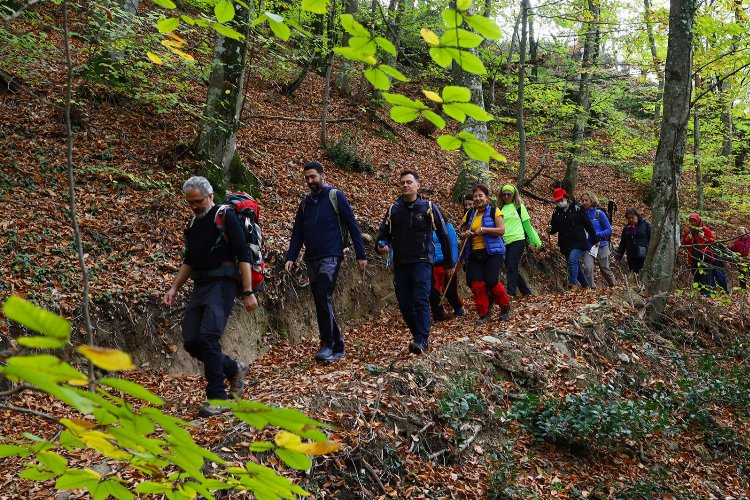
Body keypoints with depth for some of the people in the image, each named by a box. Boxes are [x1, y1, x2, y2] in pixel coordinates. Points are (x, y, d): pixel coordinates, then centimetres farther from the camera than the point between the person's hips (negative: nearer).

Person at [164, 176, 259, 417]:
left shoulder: (226, 217, -7)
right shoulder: (192, 225, 17)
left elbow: (244, 255, -12)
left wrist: (248, 292, -18)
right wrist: (174, 288, 15)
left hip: (222, 284, -8)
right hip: (200, 286, 8)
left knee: (208, 337, -20)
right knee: (191, 342, 0)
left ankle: (217, 397, -9)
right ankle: (234, 369, 22)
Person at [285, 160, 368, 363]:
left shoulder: (336, 196, -1)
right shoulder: (305, 203, 16)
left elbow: (352, 226, -2)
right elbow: (297, 233, 15)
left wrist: (361, 255, -5)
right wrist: (290, 257, 2)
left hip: (330, 257, -6)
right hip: (311, 259, 6)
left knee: (323, 297, -20)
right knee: (321, 302, 6)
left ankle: (327, 345, -15)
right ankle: (338, 347, 14)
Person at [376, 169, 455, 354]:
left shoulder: (428, 207, 1)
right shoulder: (394, 209, 10)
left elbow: (444, 235, 6)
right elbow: (383, 233, 10)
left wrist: (449, 263, 7)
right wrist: (382, 245, -14)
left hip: (422, 262, -4)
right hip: (400, 264, 4)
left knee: (420, 301, -15)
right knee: (404, 304, 5)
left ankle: (421, 340, -16)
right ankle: (419, 336, 20)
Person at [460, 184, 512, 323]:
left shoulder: (494, 211, 0)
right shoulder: (469, 215, 15)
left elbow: (501, 230, -10)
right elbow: (463, 234, 23)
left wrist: (483, 229, -17)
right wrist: (465, 234, -1)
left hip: (493, 252, -5)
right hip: (474, 254, 5)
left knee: (491, 281, -14)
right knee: (476, 284, -6)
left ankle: (505, 307, 12)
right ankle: (483, 314, 6)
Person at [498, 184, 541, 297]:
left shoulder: (519, 206, 4)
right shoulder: (500, 209, 14)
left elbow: (527, 224, 4)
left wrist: (535, 241, 2)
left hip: (518, 241, -5)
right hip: (505, 242, 5)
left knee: (511, 267, -14)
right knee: (510, 268, 7)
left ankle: (511, 293, -16)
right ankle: (526, 291, 20)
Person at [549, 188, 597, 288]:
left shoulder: (577, 208, -6)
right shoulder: (556, 212, 6)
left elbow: (588, 224, -2)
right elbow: (555, 228, 10)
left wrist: (595, 240, 0)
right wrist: (551, 229, -16)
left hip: (578, 242, -5)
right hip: (565, 244, 5)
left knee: (572, 260, -26)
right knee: (576, 265, 13)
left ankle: (572, 283, -30)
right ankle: (585, 285, 26)